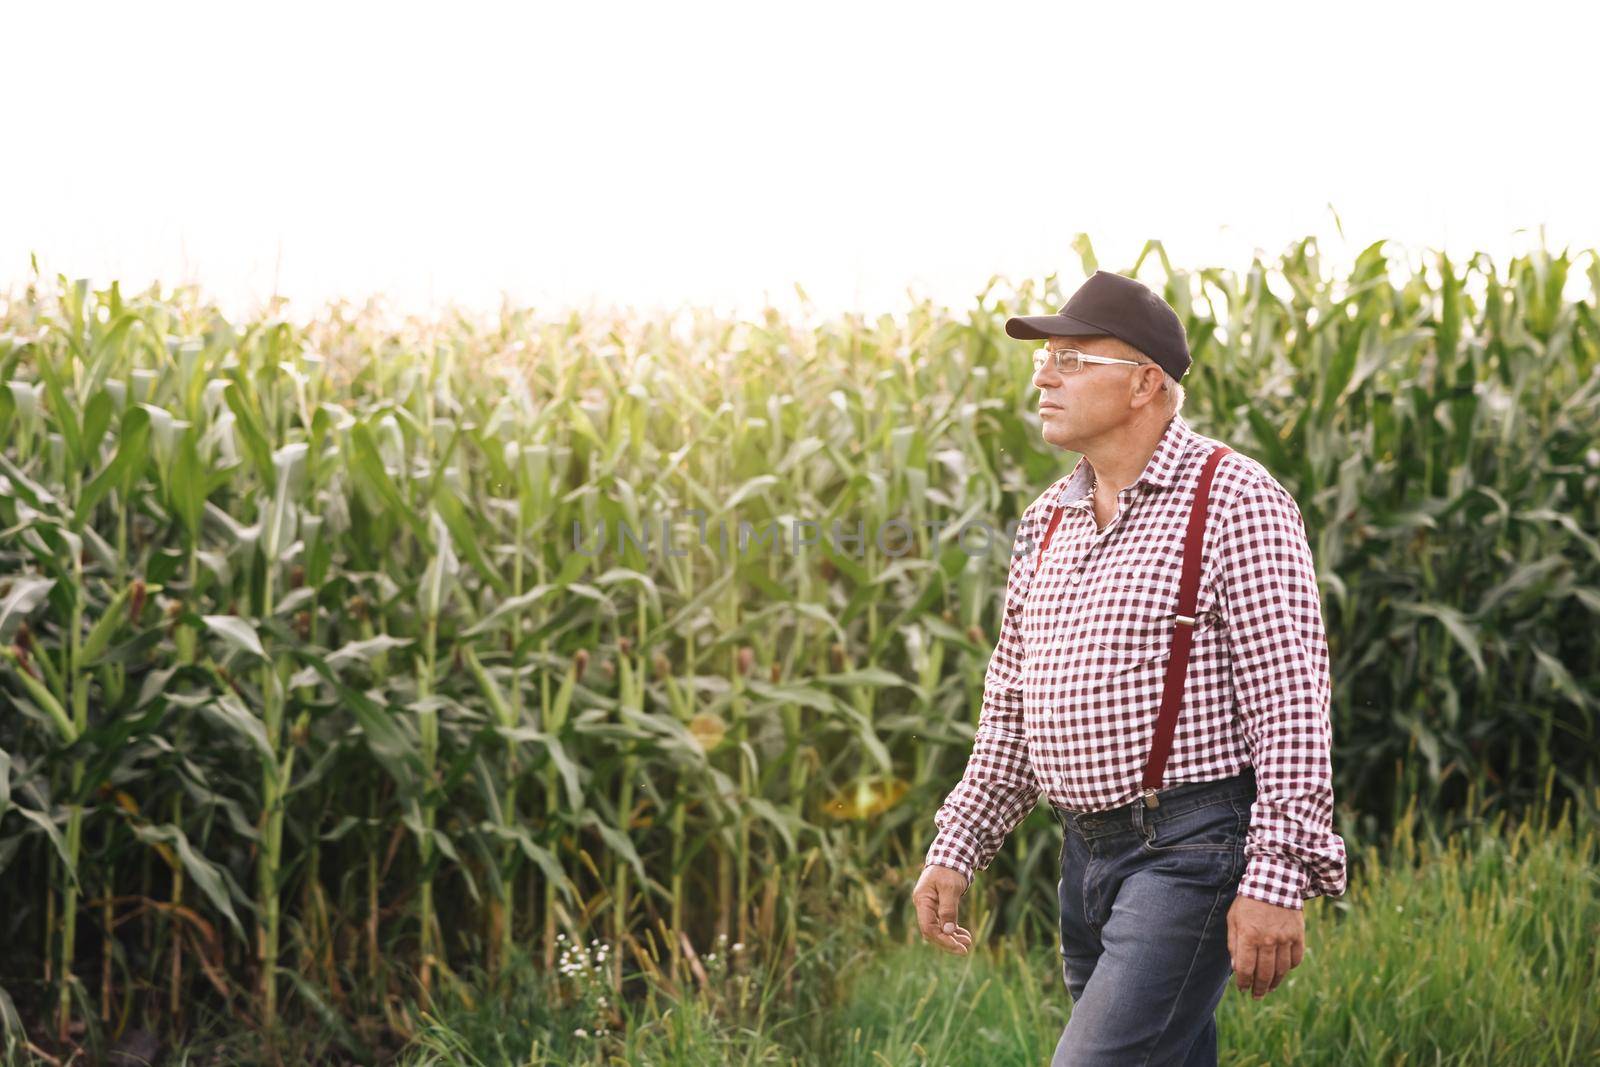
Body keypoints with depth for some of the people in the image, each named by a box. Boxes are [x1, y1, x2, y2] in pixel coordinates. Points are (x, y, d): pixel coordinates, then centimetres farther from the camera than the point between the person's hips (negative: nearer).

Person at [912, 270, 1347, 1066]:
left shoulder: (1236, 503, -9)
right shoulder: (1047, 522, 14)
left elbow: (1291, 707, -14)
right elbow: (1011, 709, 20)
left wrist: (1277, 880, -20)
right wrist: (955, 851, 13)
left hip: (1195, 850, -8)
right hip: (1088, 852, 8)